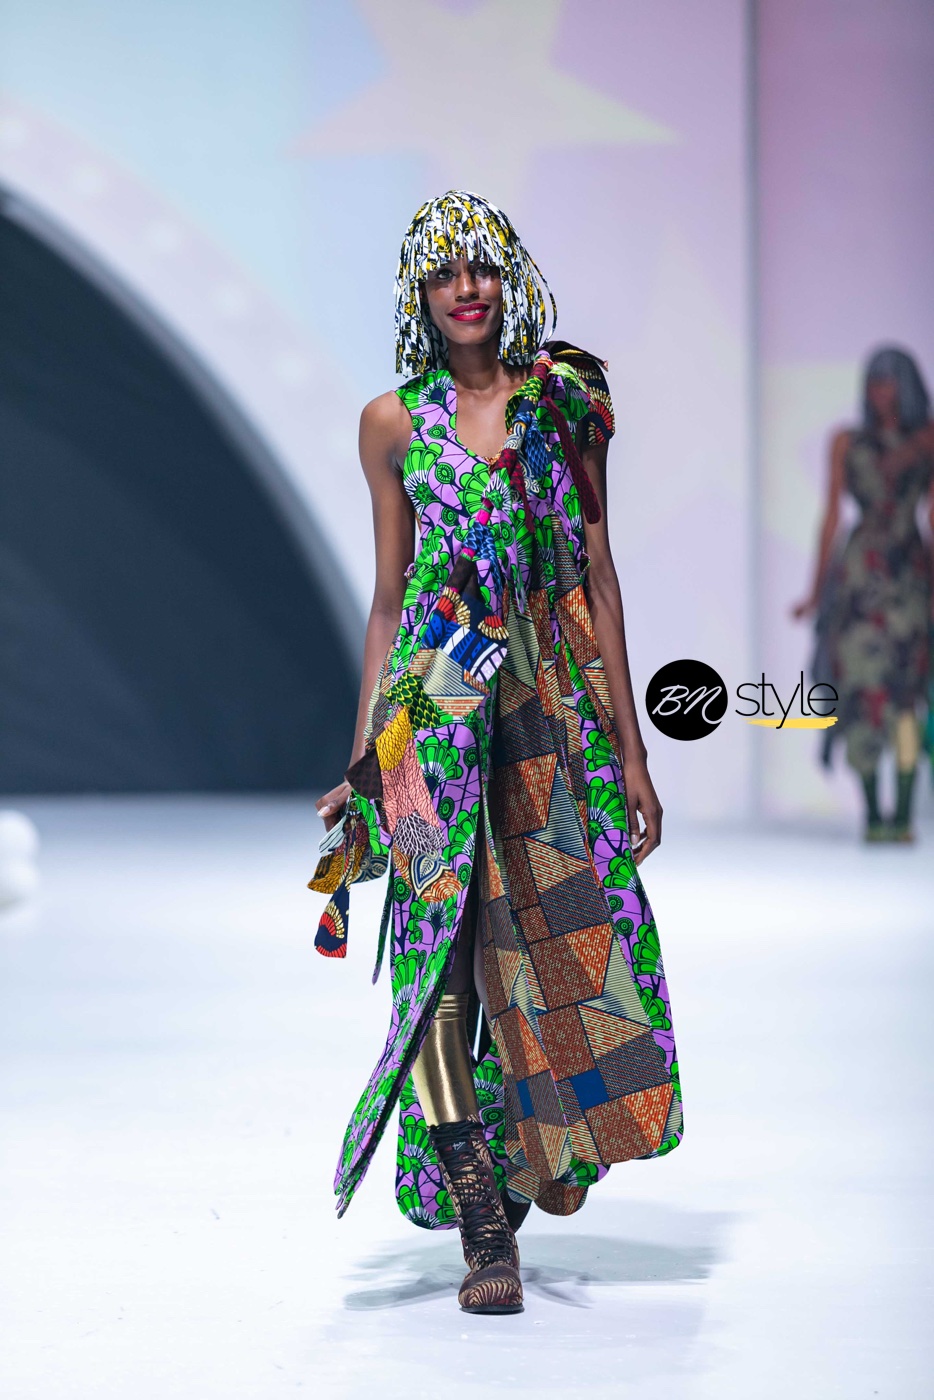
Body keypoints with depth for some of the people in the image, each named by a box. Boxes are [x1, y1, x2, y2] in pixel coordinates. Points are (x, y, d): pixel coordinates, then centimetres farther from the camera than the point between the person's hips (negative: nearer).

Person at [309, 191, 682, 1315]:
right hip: (433, 708, -1)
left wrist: (629, 748, 5)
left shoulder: (568, 404, 8)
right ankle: (483, 1229, -5)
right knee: (445, 945, -9)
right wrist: (363, 754, 7)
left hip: (553, 705, 1)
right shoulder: (394, 421, 8)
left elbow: (598, 581, 8)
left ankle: (544, 1145, 30)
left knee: (567, 937, 3)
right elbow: (389, 598, 11)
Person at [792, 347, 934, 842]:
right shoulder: (847, 442, 11)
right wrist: (817, 590, 8)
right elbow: (831, 516, 11)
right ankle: (872, 813, 3)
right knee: (864, 687, -4)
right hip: (858, 573, 0)